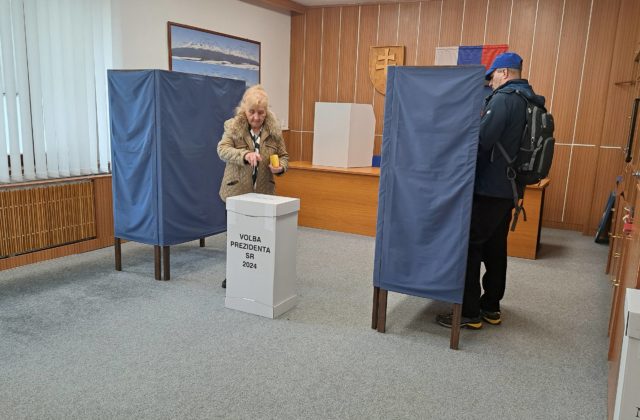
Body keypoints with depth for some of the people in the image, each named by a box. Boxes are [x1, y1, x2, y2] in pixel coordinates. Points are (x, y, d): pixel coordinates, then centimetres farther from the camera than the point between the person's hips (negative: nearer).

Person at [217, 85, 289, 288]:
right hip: (237, 191, -1)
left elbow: (284, 156, 11)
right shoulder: (232, 127, -2)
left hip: (263, 192, 1)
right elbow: (222, 150, -17)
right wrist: (245, 155, -35)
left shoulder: (274, 130, 3)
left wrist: (280, 167, -13)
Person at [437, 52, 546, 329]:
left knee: (470, 246, -4)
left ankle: (469, 313, 1)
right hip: (509, 188, 9)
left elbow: (482, 140, -24)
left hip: (489, 189, -9)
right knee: (495, 247, 15)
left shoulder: (504, 99, -14)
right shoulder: (532, 102, 15)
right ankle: (491, 307, 24)